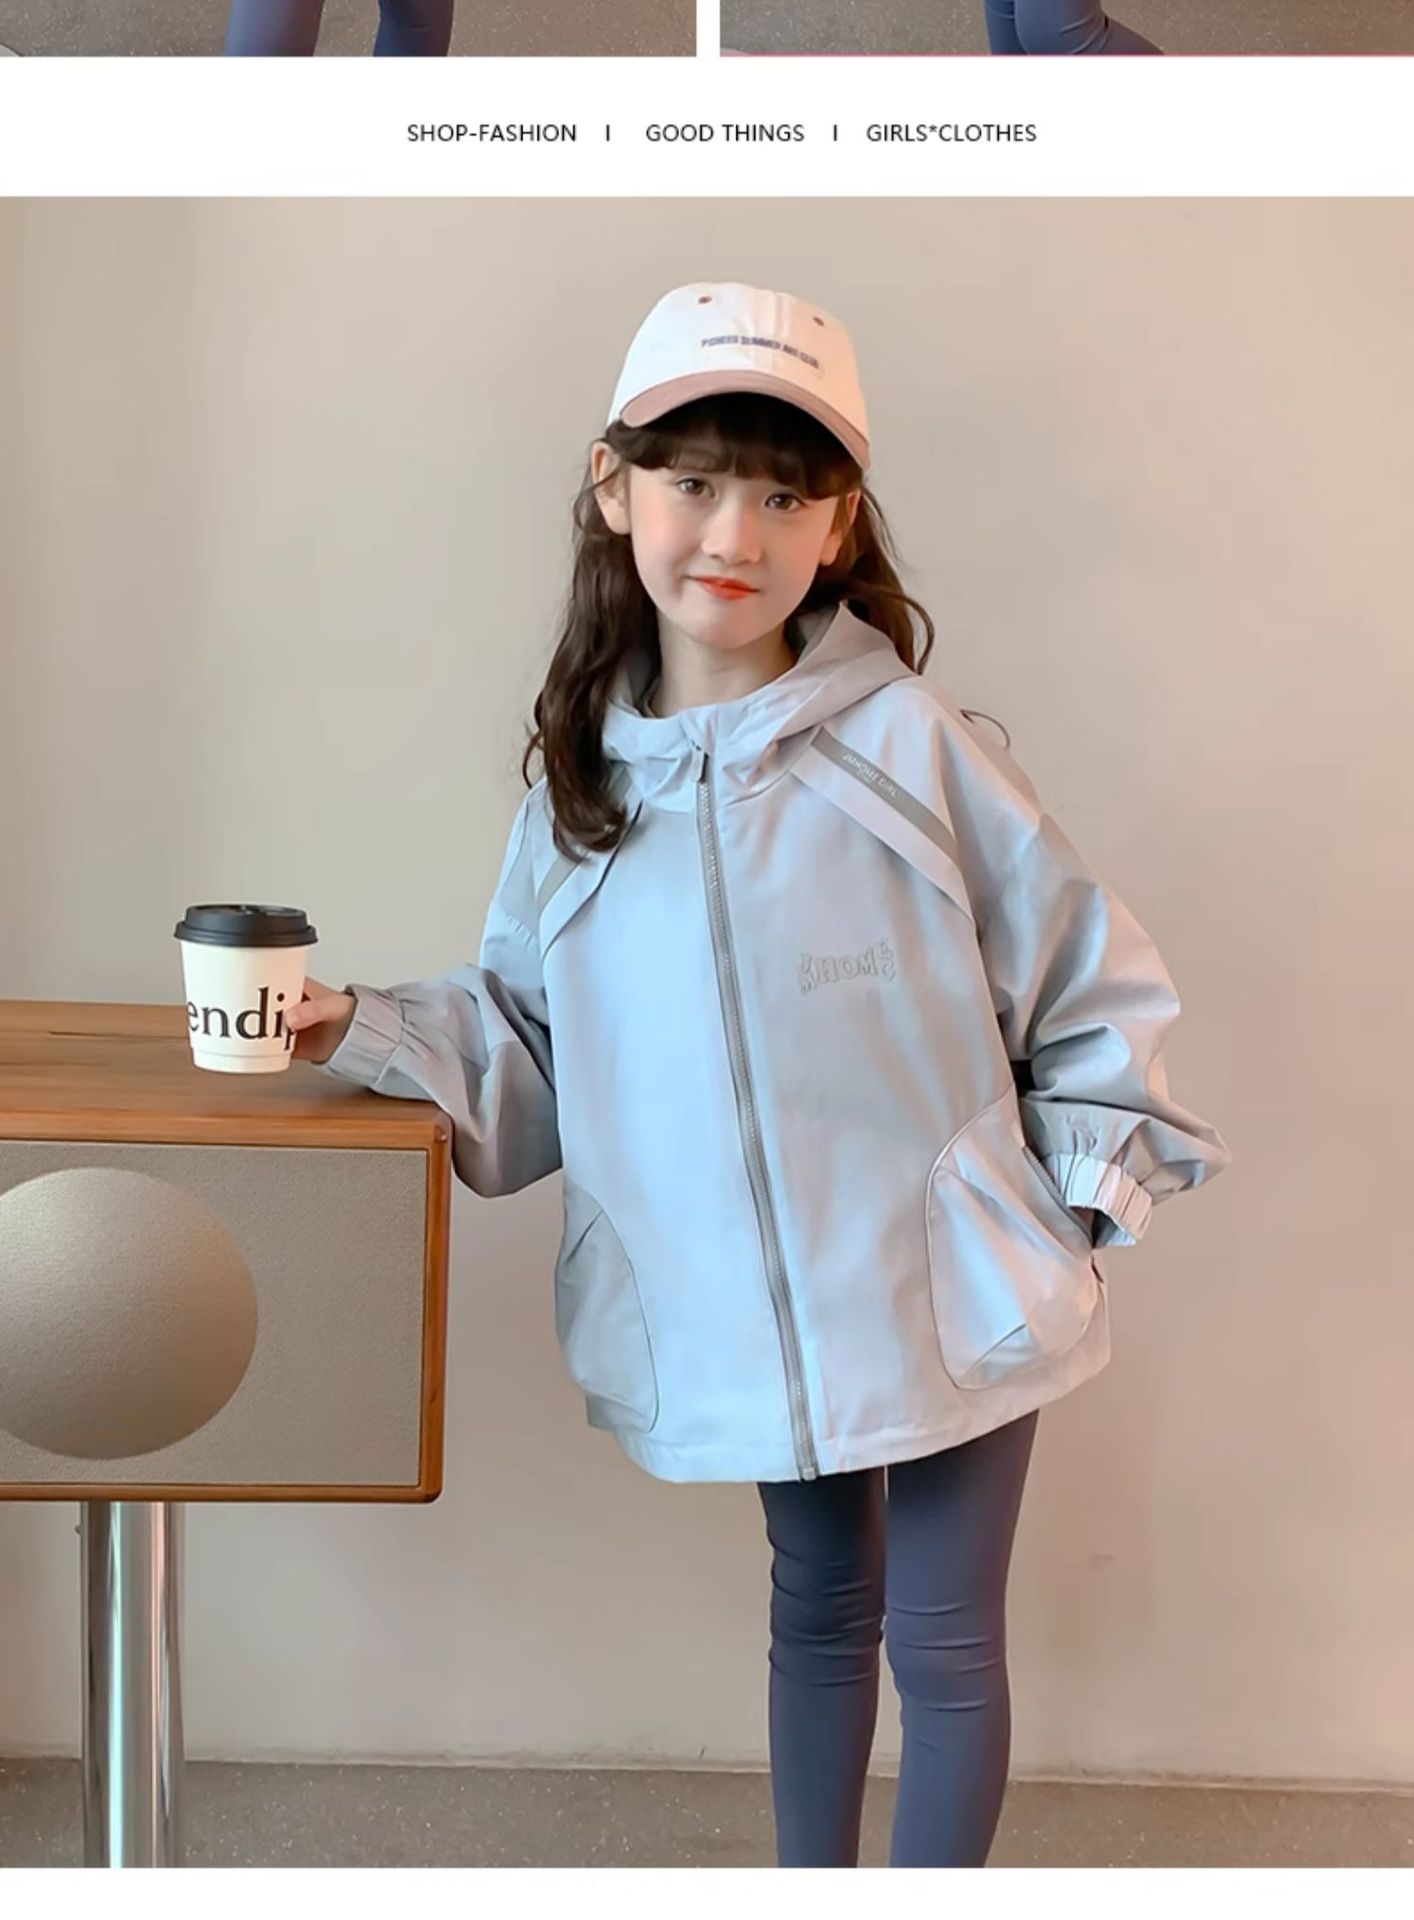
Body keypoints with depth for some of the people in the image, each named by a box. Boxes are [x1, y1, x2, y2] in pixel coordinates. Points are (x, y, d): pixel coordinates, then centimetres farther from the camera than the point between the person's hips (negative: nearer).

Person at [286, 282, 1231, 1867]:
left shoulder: (907, 742, -12)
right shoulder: (581, 783, -1)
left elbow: (1089, 976, -6)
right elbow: (530, 1045, 4)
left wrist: (1075, 1192, -6)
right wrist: (365, 1032, -9)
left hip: (952, 1300, -3)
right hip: (754, 1318, 4)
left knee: (942, 1639, 11)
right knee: (818, 1613, 24)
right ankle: (809, 1884, 45)